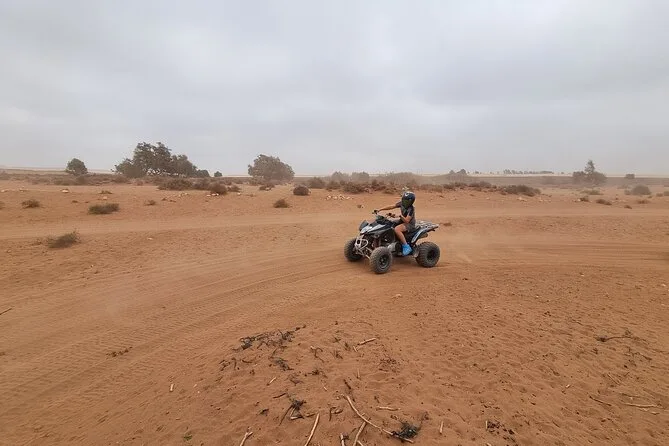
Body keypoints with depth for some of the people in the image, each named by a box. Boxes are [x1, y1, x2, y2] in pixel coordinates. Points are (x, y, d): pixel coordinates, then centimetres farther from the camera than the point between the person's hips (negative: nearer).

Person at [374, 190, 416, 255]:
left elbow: (407, 220, -28)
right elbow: (391, 207, -2)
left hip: (409, 224, -9)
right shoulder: (401, 203, -3)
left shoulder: (411, 209, -23)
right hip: (402, 221, 9)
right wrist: (379, 210, -8)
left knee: (396, 229, -35)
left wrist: (401, 215, -45)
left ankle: (406, 247, -25)